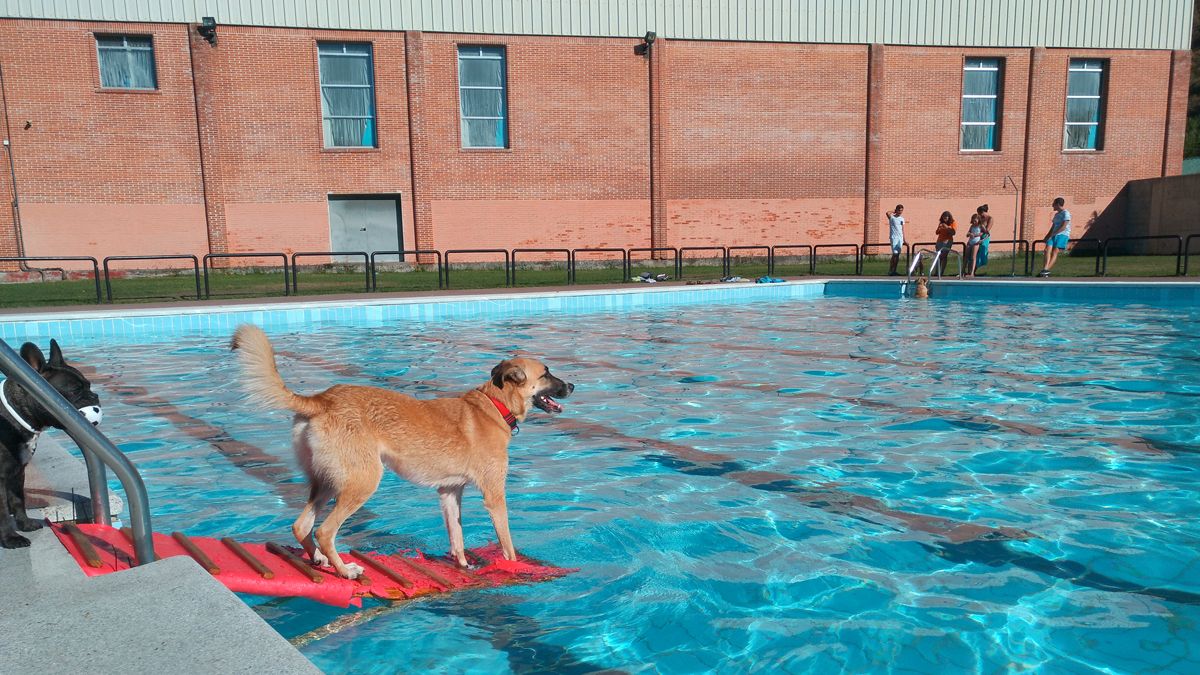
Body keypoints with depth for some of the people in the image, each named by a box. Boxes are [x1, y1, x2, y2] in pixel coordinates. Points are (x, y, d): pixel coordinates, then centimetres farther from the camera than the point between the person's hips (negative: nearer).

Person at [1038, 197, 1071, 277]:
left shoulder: (1066, 213, -3)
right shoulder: (1056, 214, 23)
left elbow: (1063, 227, -13)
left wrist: (1052, 234, -16)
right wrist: (1047, 236, 10)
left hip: (1063, 235, -7)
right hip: (1054, 235, 7)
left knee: (1055, 252, -18)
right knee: (1048, 250, -17)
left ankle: (1047, 270, -30)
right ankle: (1045, 269, -31)